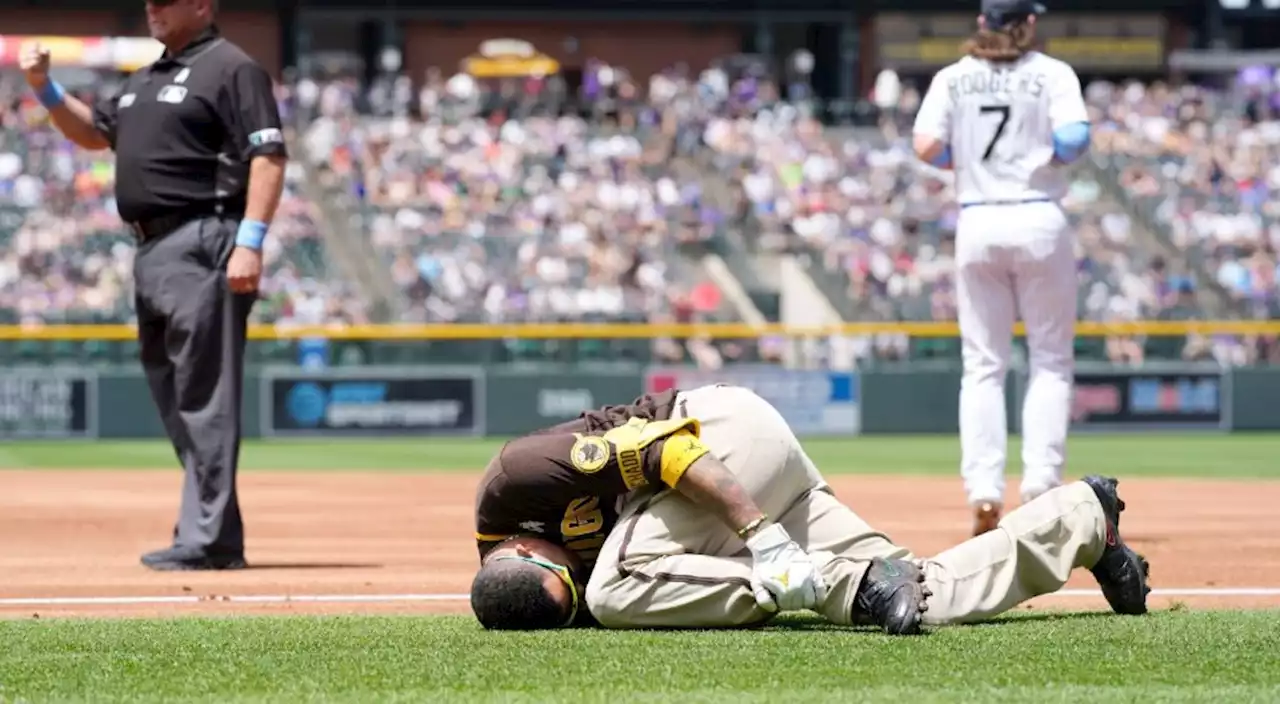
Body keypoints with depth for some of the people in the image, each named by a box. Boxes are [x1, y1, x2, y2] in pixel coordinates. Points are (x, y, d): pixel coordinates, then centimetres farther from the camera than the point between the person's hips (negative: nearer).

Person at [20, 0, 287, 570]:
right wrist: (45, 89, 16)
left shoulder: (231, 69, -6)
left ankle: (206, 539, -14)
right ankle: (216, 533, 16)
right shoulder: (145, 80, 21)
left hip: (201, 247, -10)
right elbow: (93, 133, 32)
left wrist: (250, 241, -23)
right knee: (173, 398, 11)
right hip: (151, 253, 10)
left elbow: (268, 157, -13)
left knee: (203, 398, -12)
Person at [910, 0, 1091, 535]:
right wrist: (1053, 154, 9)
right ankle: (1040, 481, -4)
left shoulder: (953, 79, 5)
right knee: (1050, 360, 7)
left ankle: (983, 490, -3)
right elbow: (1073, 139, -14)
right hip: (1039, 220, -2)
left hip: (976, 224, 2)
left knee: (983, 365, 7)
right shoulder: (1053, 74, -1)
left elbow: (926, 147, -5)